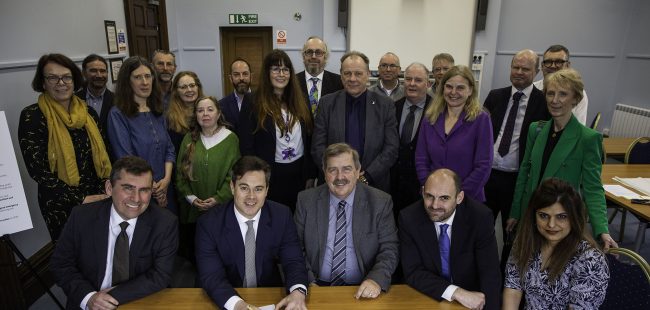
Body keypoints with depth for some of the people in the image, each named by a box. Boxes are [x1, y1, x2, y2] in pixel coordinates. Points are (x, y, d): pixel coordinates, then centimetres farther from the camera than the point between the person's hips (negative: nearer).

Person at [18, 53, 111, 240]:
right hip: (61, 206, -3)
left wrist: (104, 192, -7)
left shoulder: (88, 113, 2)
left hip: (97, 199, 4)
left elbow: (101, 155, 6)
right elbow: (37, 169, -14)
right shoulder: (32, 116, -10)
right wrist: (80, 199, -18)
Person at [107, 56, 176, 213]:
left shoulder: (157, 112, 8)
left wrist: (166, 179, -7)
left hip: (164, 189, 5)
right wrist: (151, 187, -11)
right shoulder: (118, 115, -10)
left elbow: (169, 149, 7)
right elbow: (125, 158, -14)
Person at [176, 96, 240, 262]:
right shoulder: (189, 139, 7)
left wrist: (219, 198, -13)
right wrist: (191, 197, -6)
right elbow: (180, 172, 7)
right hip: (192, 210, 3)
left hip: (221, 209, -2)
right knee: (192, 254, 10)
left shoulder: (230, 138, -2)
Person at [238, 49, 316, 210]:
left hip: (299, 174, 4)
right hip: (269, 175, -3)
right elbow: (246, 145, -7)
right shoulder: (252, 102, -5)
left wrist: (310, 175, 6)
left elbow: (308, 141, 8)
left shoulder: (299, 102, 7)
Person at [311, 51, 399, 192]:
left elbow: (391, 148, -5)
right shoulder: (326, 103, 0)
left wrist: (366, 177, -15)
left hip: (374, 183, 0)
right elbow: (318, 147, -3)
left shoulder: (385, 105, -1)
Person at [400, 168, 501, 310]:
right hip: (427, 297, 0)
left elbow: (490, 273, -11)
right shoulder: (409, 218, -13)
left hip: (472, 297, 0)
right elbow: (413, 272, -12)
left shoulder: (479, 217, -13)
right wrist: (456, 292, -23)